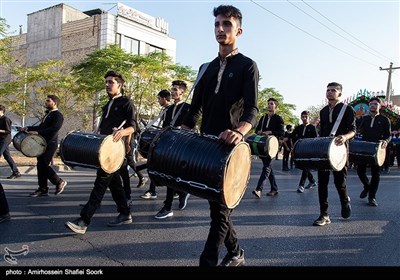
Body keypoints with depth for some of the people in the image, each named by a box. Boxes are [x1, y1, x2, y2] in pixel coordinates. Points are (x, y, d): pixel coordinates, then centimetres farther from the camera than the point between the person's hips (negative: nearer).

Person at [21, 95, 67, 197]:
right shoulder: (48, 114, 21)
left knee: (44, 165, -12)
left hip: (50, 144, -9)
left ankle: (60, 182, 5)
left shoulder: (58, 115, -9)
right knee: (41, 165, 8)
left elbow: (54, 129, -23)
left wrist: (38, 132, -28)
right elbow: (41, 127, 27)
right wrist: (28, 128, 13)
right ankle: (43, 189, 14)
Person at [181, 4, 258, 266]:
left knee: (220, 207, -4)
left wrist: (239, 132, -36)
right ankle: (235, 252, 31)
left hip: (230, 147, -6)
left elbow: (252, 110, -16)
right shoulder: (207, 68, 16)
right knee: (217, 203, 13)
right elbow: (195, 109, 17)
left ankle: (207, 261, 3)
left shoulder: (247, 66, -2)